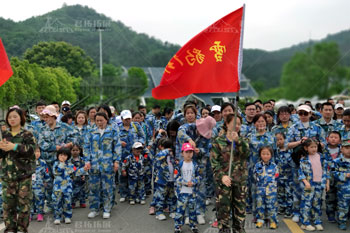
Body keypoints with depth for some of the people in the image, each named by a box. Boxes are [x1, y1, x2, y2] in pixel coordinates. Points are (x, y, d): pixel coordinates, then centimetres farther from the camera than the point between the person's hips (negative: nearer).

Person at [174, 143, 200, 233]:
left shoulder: (195, 165, 2)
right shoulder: (180, 164, -4)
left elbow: (198, 177, 4)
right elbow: (176, 177, -5)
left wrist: (193, 182, -14)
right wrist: (185, 182, -15)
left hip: (192, 191, 2)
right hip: (182, 191, -2)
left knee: (192, 209, 11)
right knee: (180, 209, 0)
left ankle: (193, 226, 27)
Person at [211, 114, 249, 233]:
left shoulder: (242, 140, 12)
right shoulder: (218, 141, 0)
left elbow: (246, 153, -9)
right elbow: (214, 161, -5)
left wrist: (238, 140, -22)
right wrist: (222, 176, -17)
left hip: (240, 180, 4)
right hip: (224, 180, -3)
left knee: (240, 209, 11)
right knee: (223, 209, -1)